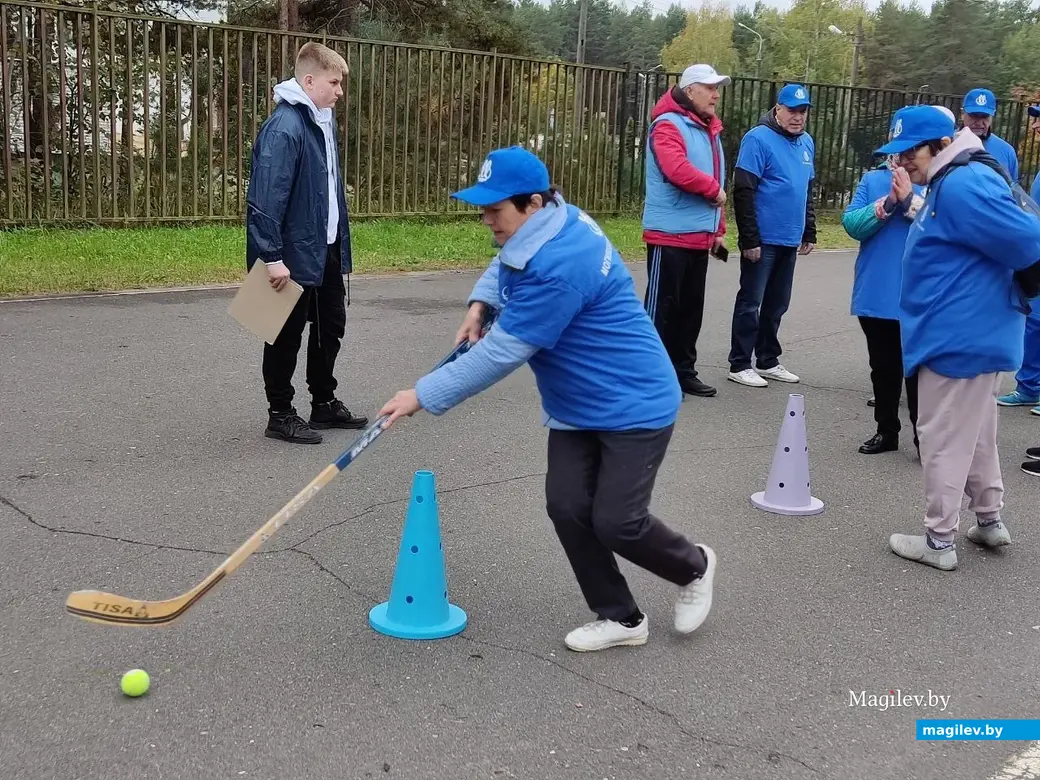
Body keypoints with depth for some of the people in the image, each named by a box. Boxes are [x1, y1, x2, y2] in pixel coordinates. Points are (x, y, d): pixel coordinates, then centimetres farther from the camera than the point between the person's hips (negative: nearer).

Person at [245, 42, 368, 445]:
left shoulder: (324, 120, 9)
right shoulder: (284, 128, -20)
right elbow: (267, 197, -24)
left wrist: (339, 240, 19)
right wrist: (272, 257, -25)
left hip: (326, 250, 9)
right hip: (295, 253, -9)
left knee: (331, 325, 18)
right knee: (287, 335, 3)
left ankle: (324, 403, 32)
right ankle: (280, 415, 16)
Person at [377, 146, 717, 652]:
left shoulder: (558, 268, -31)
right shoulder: (554, 221, -2)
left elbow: (501, 354, -28)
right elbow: (507, 264, 22)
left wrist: (422, 396, -23)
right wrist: (481, 302, 1)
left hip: (634, 405, -9)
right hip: (576, 408, 9)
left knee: (616, 524, -7)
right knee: (567, 507, 0)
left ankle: (694, 567, 24)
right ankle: (620, 618, 14)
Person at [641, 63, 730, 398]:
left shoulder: (710, 130, 18)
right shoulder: (668, 125, -10)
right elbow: (677, 170, -26)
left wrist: (718, 229, 19)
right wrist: (714, 189, -12)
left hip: (699, 236, 9)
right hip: (669, 234, -8)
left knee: (691, 307, 13)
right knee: (663, 307, -4)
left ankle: (683, 371, 23)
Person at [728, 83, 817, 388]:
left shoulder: (807, 142, 12)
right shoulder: (759, 139, -11)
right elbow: (743, 192, -16)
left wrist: (809, 232, 18)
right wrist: (749, 239, -19)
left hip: (790, 240, 7)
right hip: (762, 240, -7)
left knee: (777, 304, 14)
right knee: (751, 303, 0)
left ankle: (768, 361, 25)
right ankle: (739, 364, 7)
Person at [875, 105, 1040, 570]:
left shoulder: (963, 185, -21)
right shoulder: (950, 183, 12)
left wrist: (993, 282, -7)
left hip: (959, 336, -11)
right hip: (974, 332, 11)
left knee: (944, 439, -1)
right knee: (975, 434, 20)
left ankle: (940, 541, 9)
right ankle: (989, 521, 32)